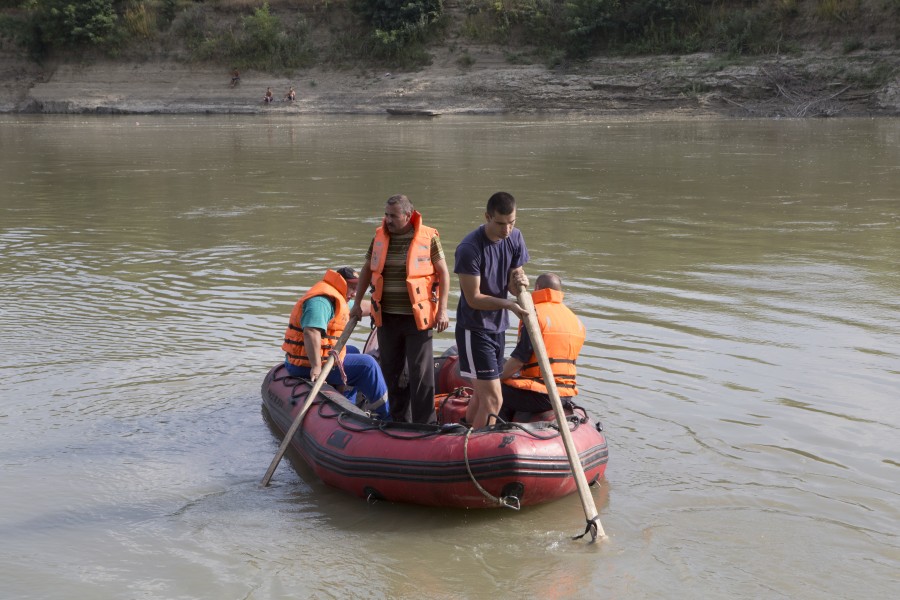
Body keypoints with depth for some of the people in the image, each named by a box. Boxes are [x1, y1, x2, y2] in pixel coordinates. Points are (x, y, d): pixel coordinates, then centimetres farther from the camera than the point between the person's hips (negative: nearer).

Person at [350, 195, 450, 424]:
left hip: (418, 317, -5)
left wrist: (442, 309, -9)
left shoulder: (428, 238, -7)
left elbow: (443, 272, -3)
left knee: (421, 373, -5)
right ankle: (400, 422, 25)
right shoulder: (379, 237, 5)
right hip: (386, 317, 5)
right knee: (392, 371, 12)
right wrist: (358, 303, 16)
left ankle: (425, 425, 2)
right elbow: (367, 270, 17)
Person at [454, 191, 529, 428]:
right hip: (474, 330, -8)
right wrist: (509, 305, -30)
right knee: (493, 399, -12)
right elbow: (473, 299, -20)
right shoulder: (469, 248, -22)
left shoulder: (515, 238, 0)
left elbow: (511, 285, 5)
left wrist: (519, 282, -18)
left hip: (498, 327, 8)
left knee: (481, 394, 17)